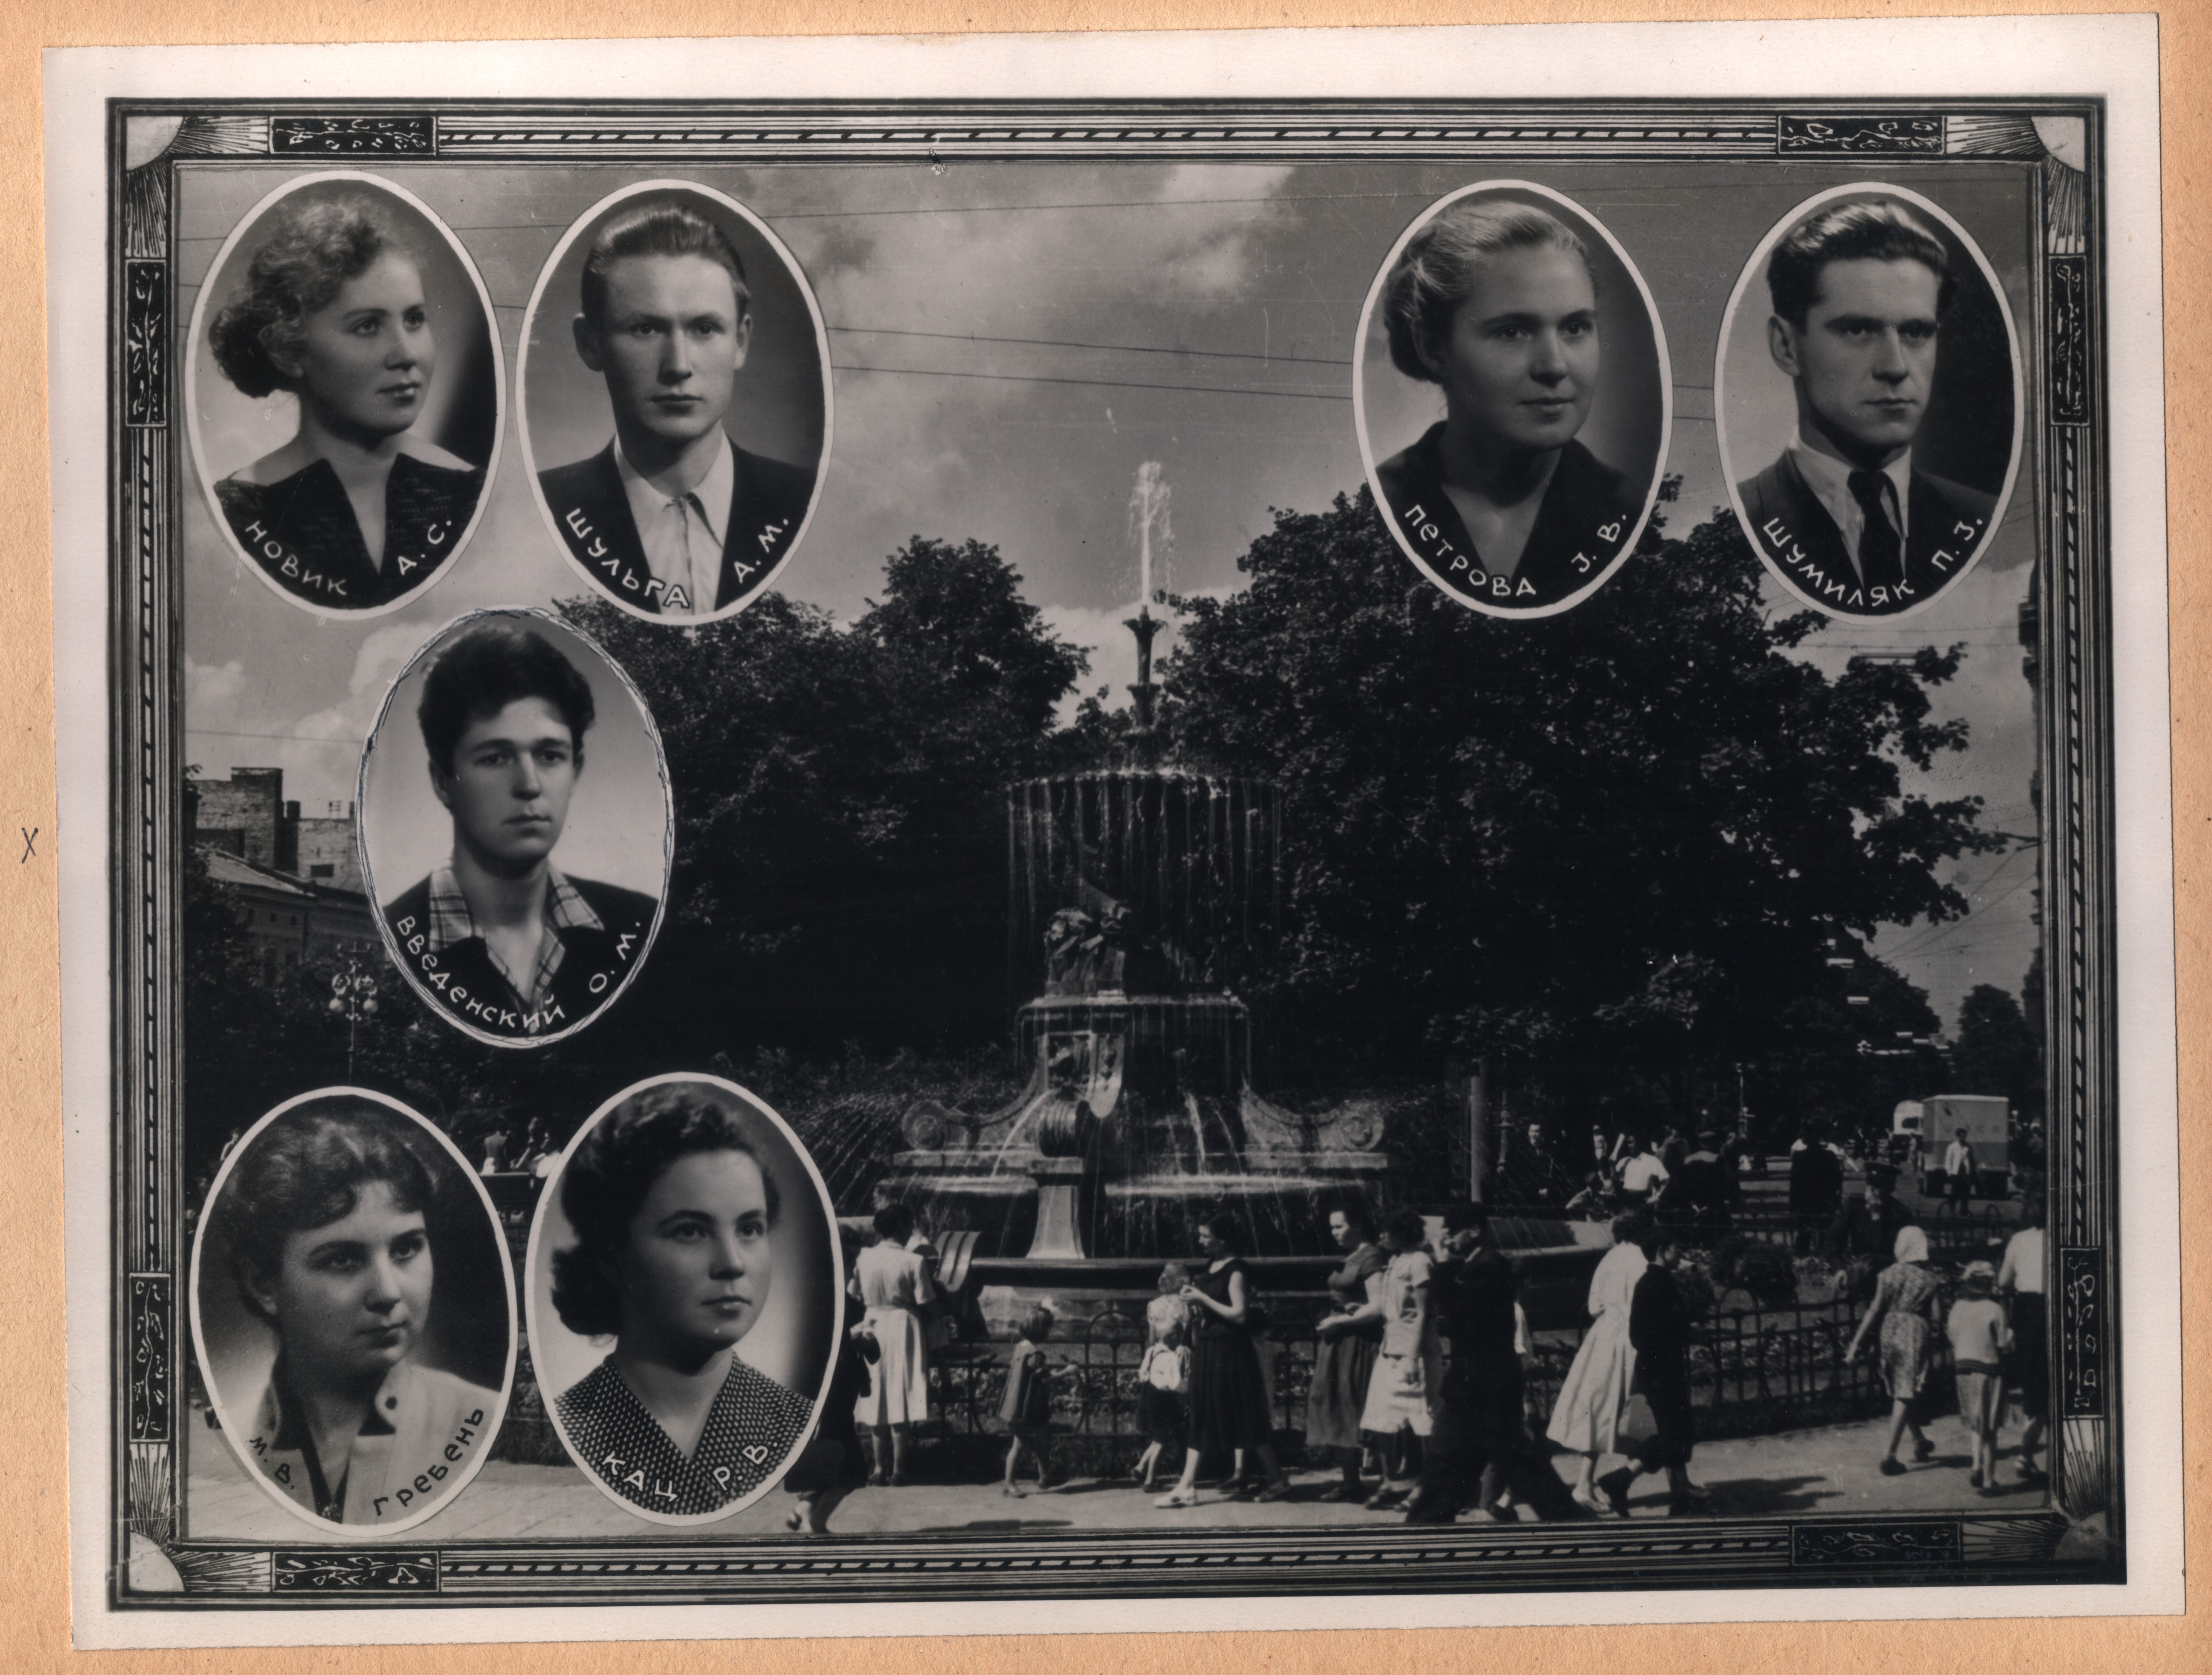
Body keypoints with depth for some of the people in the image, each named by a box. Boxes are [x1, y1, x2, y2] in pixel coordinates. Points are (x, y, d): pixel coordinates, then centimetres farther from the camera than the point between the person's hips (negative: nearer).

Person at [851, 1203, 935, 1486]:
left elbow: (857, 1297, 4)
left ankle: (880, 1467, 14)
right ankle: (898, 1470, 0)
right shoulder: (914, 1261, -15)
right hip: (904, 1329, -4)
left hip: (874, 1328, 4)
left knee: (877, 1397, 12)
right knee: (901, 1398, 0)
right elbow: (924, 1303, -13)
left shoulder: (864, 1258, -3)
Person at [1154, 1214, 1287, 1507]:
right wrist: (1194, 1301, 2)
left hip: (1231, 1353, -9)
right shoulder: (1210, 1268, 12)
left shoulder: (1236, 1271, -13)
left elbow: (1240, 1314, -21)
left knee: (1248, 1418, -1)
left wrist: (1203, 1299, -18)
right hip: (1207, 1349, 9)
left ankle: (1277, 1480, 12)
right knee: (1199, 1416, 5)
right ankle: (1187, 1486, 4)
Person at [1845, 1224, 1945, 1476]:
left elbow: (1876, 1312, -6)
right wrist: (1933, 1355, 6)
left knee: (1902, 1394, 19)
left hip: (1891, 1336, 2)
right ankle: (1890, 1453, -12)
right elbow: (1934, 1319, -2)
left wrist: (1857, 1344, -3)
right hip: (1917, 1337, -2)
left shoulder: (1889, 1275, -2)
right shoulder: (1929, 1279, -2)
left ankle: (1919, 1441, 36)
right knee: (1906, 1396, -3)